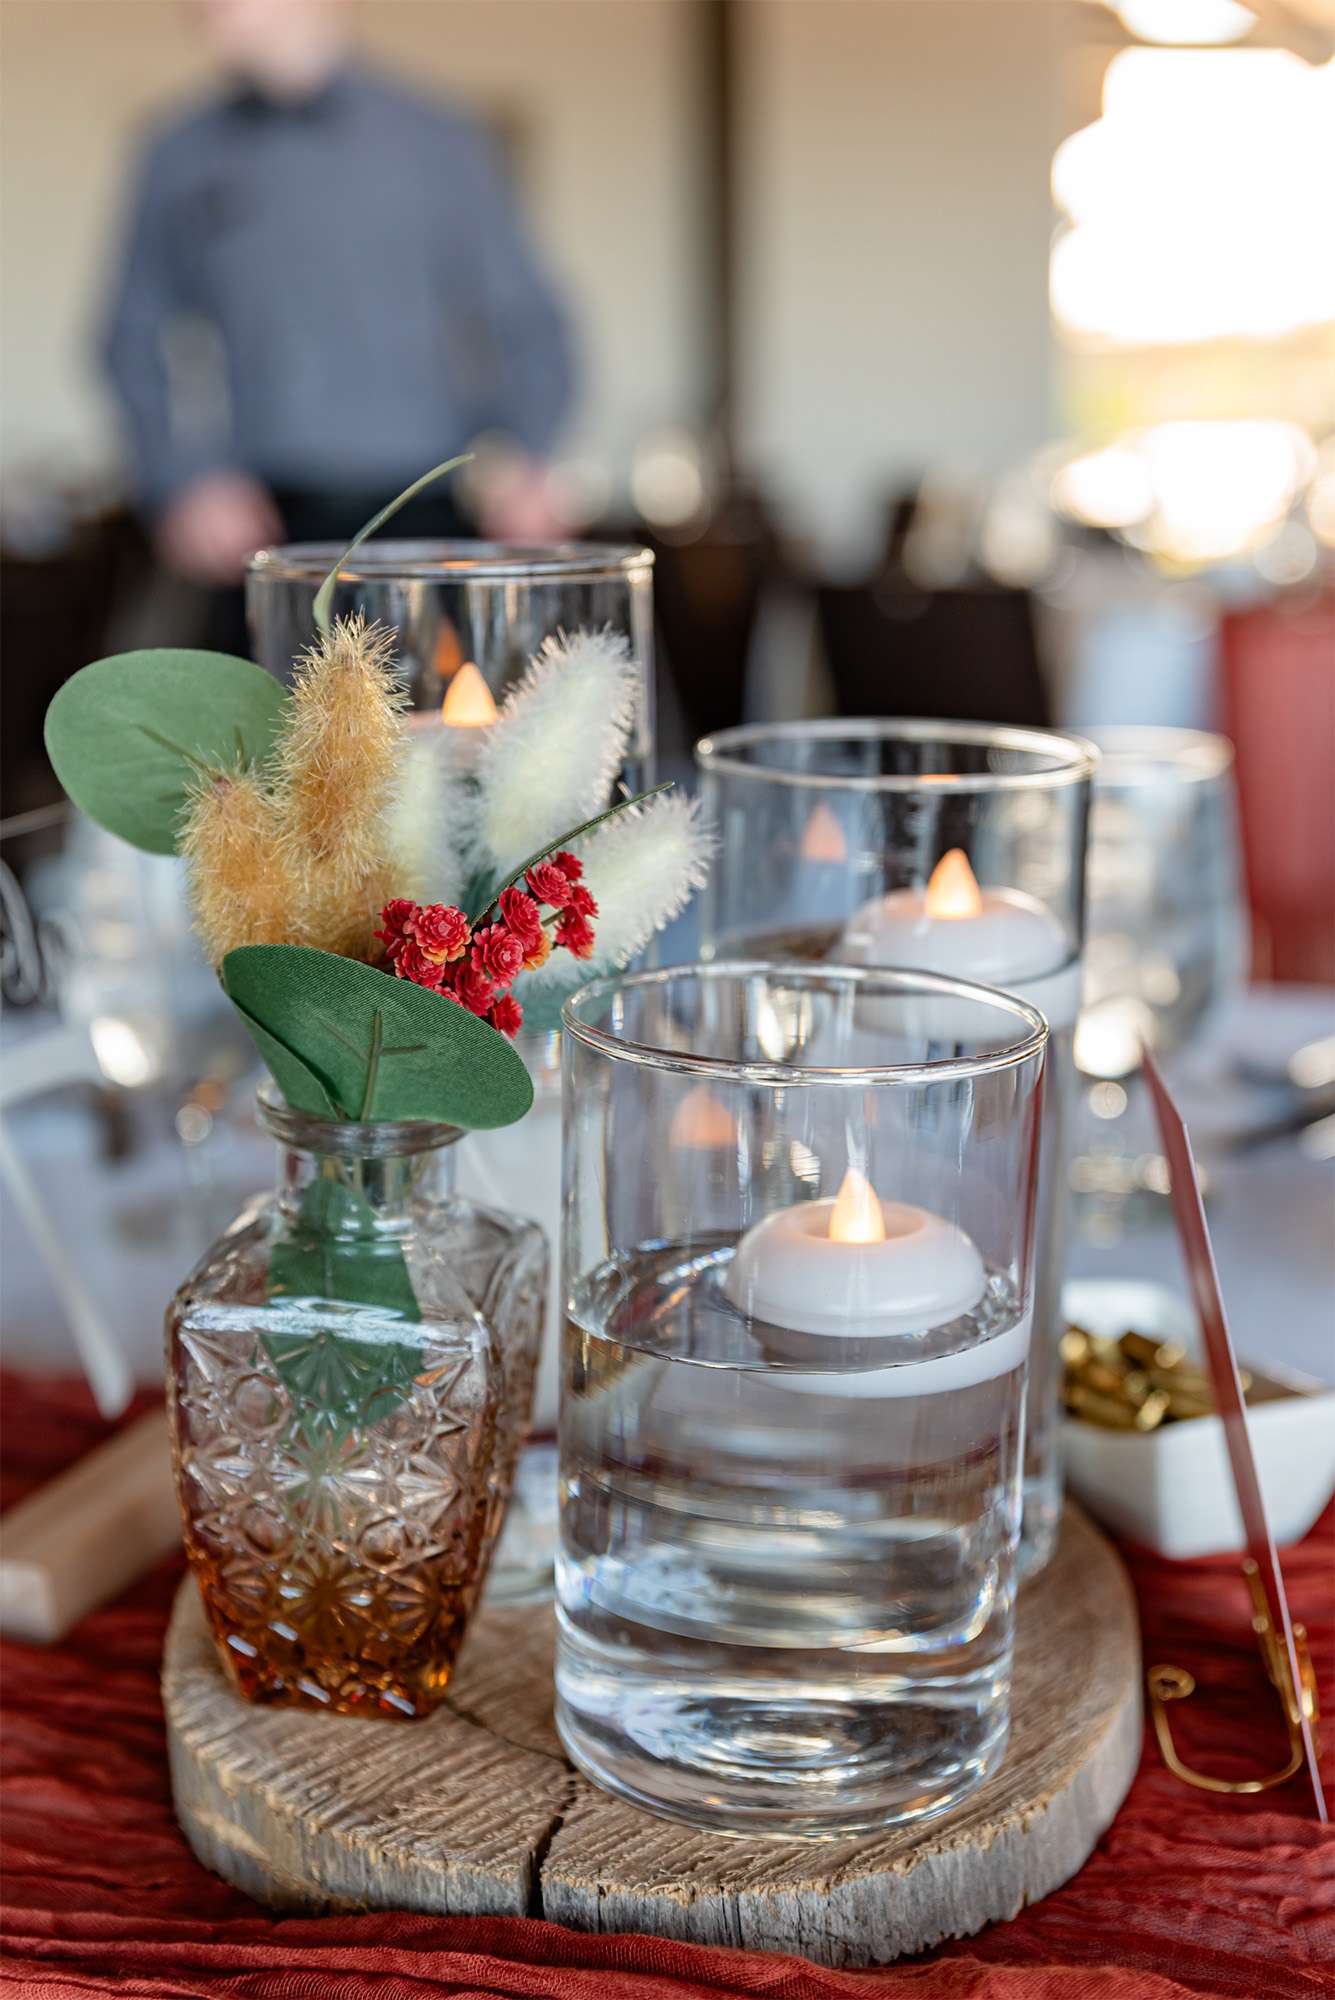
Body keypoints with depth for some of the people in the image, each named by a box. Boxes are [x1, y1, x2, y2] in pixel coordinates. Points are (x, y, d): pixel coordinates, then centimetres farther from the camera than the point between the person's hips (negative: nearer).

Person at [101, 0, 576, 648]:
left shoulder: (435, 142, 6)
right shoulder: (179, 159, 11)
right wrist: (184, 485, -2)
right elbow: (139, 347, 14)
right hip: (266, 526, 1)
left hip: (422, 516, -1)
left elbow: (528, 322, 7)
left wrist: (523, 462, -10)